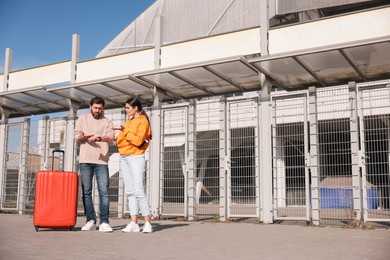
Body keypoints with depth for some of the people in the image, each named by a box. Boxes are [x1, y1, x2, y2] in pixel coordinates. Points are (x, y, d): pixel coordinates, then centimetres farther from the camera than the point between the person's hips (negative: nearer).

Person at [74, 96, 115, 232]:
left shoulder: (107, 121, 12)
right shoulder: (83, 118, 15)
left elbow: (111, 136, -6)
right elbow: (76, 135, 7)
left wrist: (99, 138, -26)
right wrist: (82, 137, -17)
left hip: (102, 160, -1)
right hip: (85, 160, 1)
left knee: (104, 191, -7)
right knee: (86, 191, 1)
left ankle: (104, 222, -7)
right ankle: (90, 220, 8)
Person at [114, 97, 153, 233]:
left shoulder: (143, 121, -2)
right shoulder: (127, 122, 20)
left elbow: (138, 140, -13)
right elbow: (119, 141, 15)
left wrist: (125, 132, -11)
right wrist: (122, 134, -3)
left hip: (136, 157, -7)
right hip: (124, 158, 7)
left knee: (138, 191, -13)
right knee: (130, 192, 3)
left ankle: (147, 223, -10)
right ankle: (134, 223, 3)